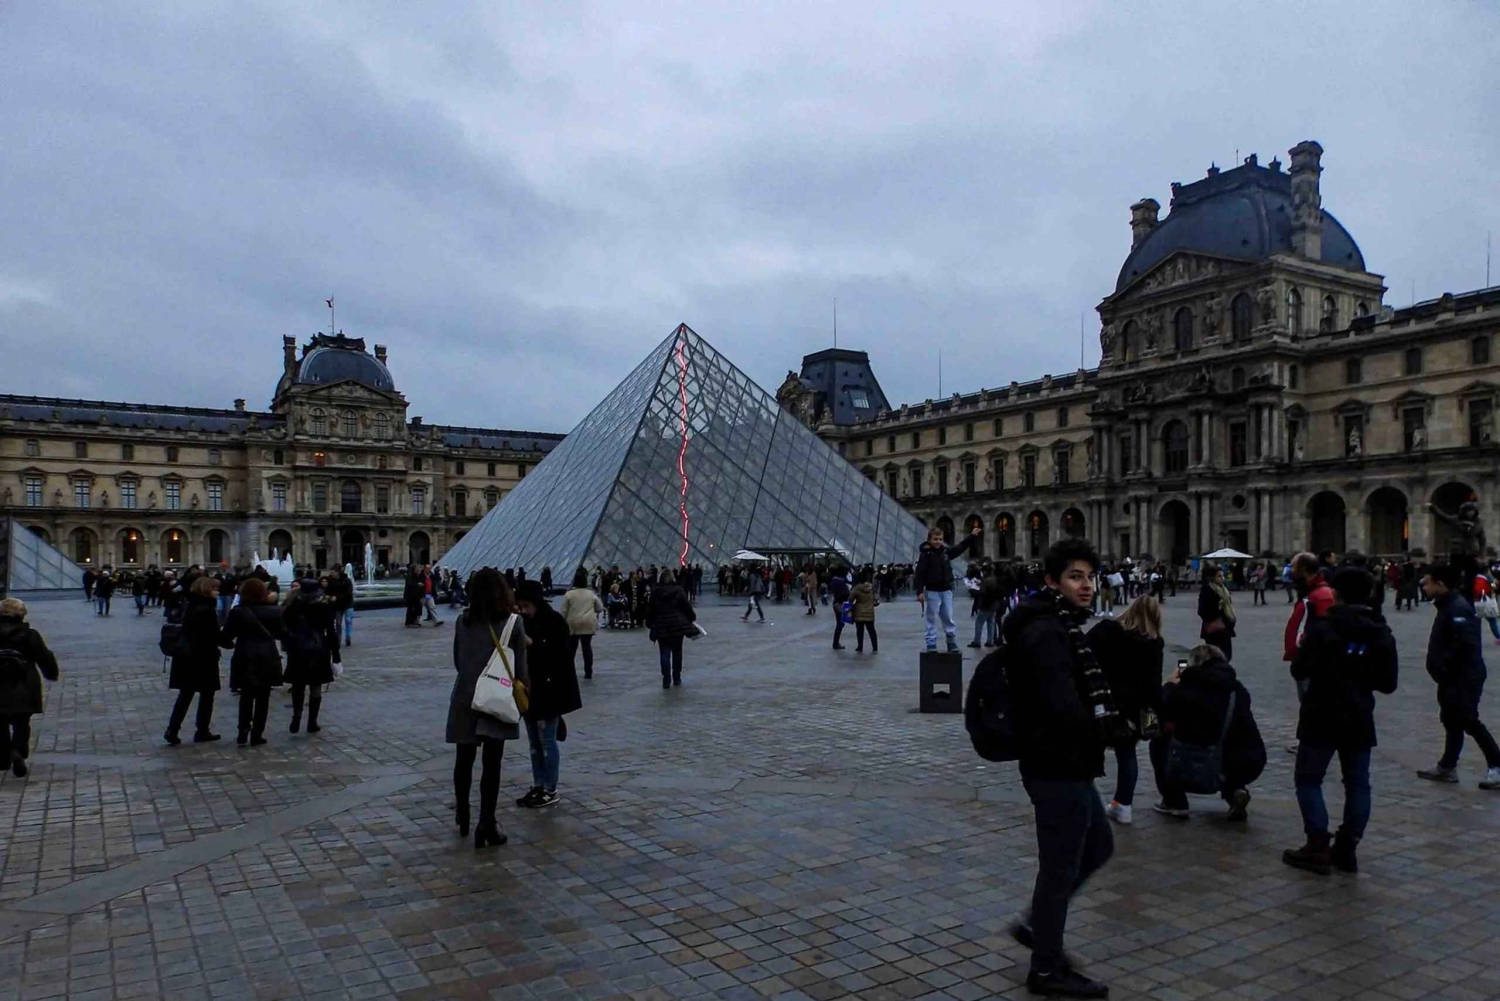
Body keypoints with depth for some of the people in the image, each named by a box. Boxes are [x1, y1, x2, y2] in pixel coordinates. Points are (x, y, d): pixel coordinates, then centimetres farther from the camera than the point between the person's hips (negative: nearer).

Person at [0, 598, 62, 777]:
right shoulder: (30, 635, -8)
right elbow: (45, 658, -2)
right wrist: (53, 673, 15)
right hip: (23, 693, -2)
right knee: (21, 725, 6)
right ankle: (18, 751, -17)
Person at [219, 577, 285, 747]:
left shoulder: (237, 611, -4)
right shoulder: (274, 611, -2)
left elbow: (225, 636, -6)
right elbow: (283, 634, 1)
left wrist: (231, 644, 15)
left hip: (245, 659, 0)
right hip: (267, 659, 0)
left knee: (246, 696, 17)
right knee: (262, 698, 8)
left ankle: (243, 730, 7)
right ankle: (257, 735, 8)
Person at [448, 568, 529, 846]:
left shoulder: (463, 621, 2)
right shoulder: (514, 621, -7)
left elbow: (457, 660, 9)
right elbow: (521, 665, -4)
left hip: (465, 699, 3)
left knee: (464, 760, 16)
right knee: (491, 764, 1)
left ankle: (462, 817, 30)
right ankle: (486, 825, 0)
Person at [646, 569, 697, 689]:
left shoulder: (655, 592, -2)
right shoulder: (678, 591, -4)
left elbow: (650, 610, 1)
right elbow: (687, 606, -1)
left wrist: (650, 623, 11)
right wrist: (692, 617, 15)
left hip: (661, 627, 0)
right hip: (678, 625, 0)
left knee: (664, 654, 3)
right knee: (677, 653, 12)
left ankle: (666, 680, -1)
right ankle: (677, 679, 17)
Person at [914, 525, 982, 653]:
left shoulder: (946, 551, 5)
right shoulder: (925, 554, -12)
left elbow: (960, 548, 19)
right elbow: (920, 573, -15)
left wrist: (972, 536, 12)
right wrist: (919, 591, -20)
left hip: (946, 591, 5)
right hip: (932, 592, -5)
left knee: (949, 619, 11)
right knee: (931, 620, 2)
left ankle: (952, 645, 19)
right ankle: (931, 646, 8)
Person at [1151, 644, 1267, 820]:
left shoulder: (1186, 688, -1)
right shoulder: (1238, 688, 14)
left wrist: (1170, 684, 26)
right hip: (1251, 765, 4)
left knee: (1160, 740, 20)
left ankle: (1174, 802, 16)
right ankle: (1234, 792, 12)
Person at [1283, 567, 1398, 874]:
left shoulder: (1323, 627, -14)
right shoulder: (1382, 634, 5)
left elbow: (1300, 671, -12)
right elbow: (1388, 683, 10)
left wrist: (1302, 650, 6)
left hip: (1322, 718, -5)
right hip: (1359, 719, 5)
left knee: (1308, 779, 4)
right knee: (1357, 783, 12)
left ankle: (1318, 847, -1)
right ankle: (1347, 848, 13)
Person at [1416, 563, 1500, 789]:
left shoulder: (1458, 609, -21)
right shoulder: (1447, 606, 12)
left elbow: (1466, 644, -29)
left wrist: (1444, 667, -21)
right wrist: (1440, 667, 9)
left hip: (1464, 678, -10)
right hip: (1452, 678, 10)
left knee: (1469, 721, -5)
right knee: (1452, 721, 14)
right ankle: (1447, 767, 21)